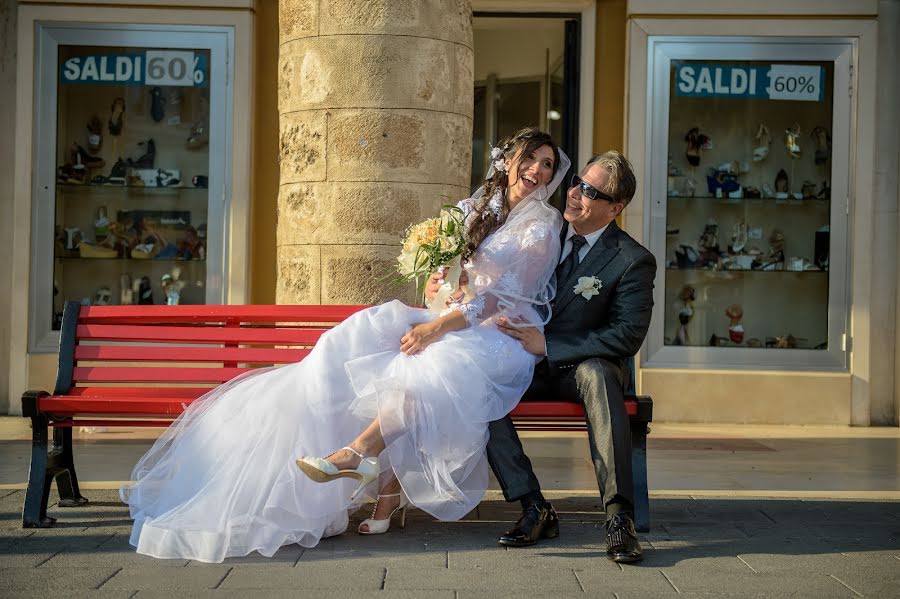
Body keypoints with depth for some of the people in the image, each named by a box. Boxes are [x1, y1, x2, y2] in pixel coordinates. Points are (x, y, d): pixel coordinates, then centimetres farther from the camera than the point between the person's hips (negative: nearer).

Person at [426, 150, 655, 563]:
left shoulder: (634, 261, -10)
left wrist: (548, 345, -22)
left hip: (585, 365, -4)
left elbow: (627, 337, -17)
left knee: (597, 373, -39)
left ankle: (619, 516, -39)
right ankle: (534, 509, -24)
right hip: (531, 364, 4)